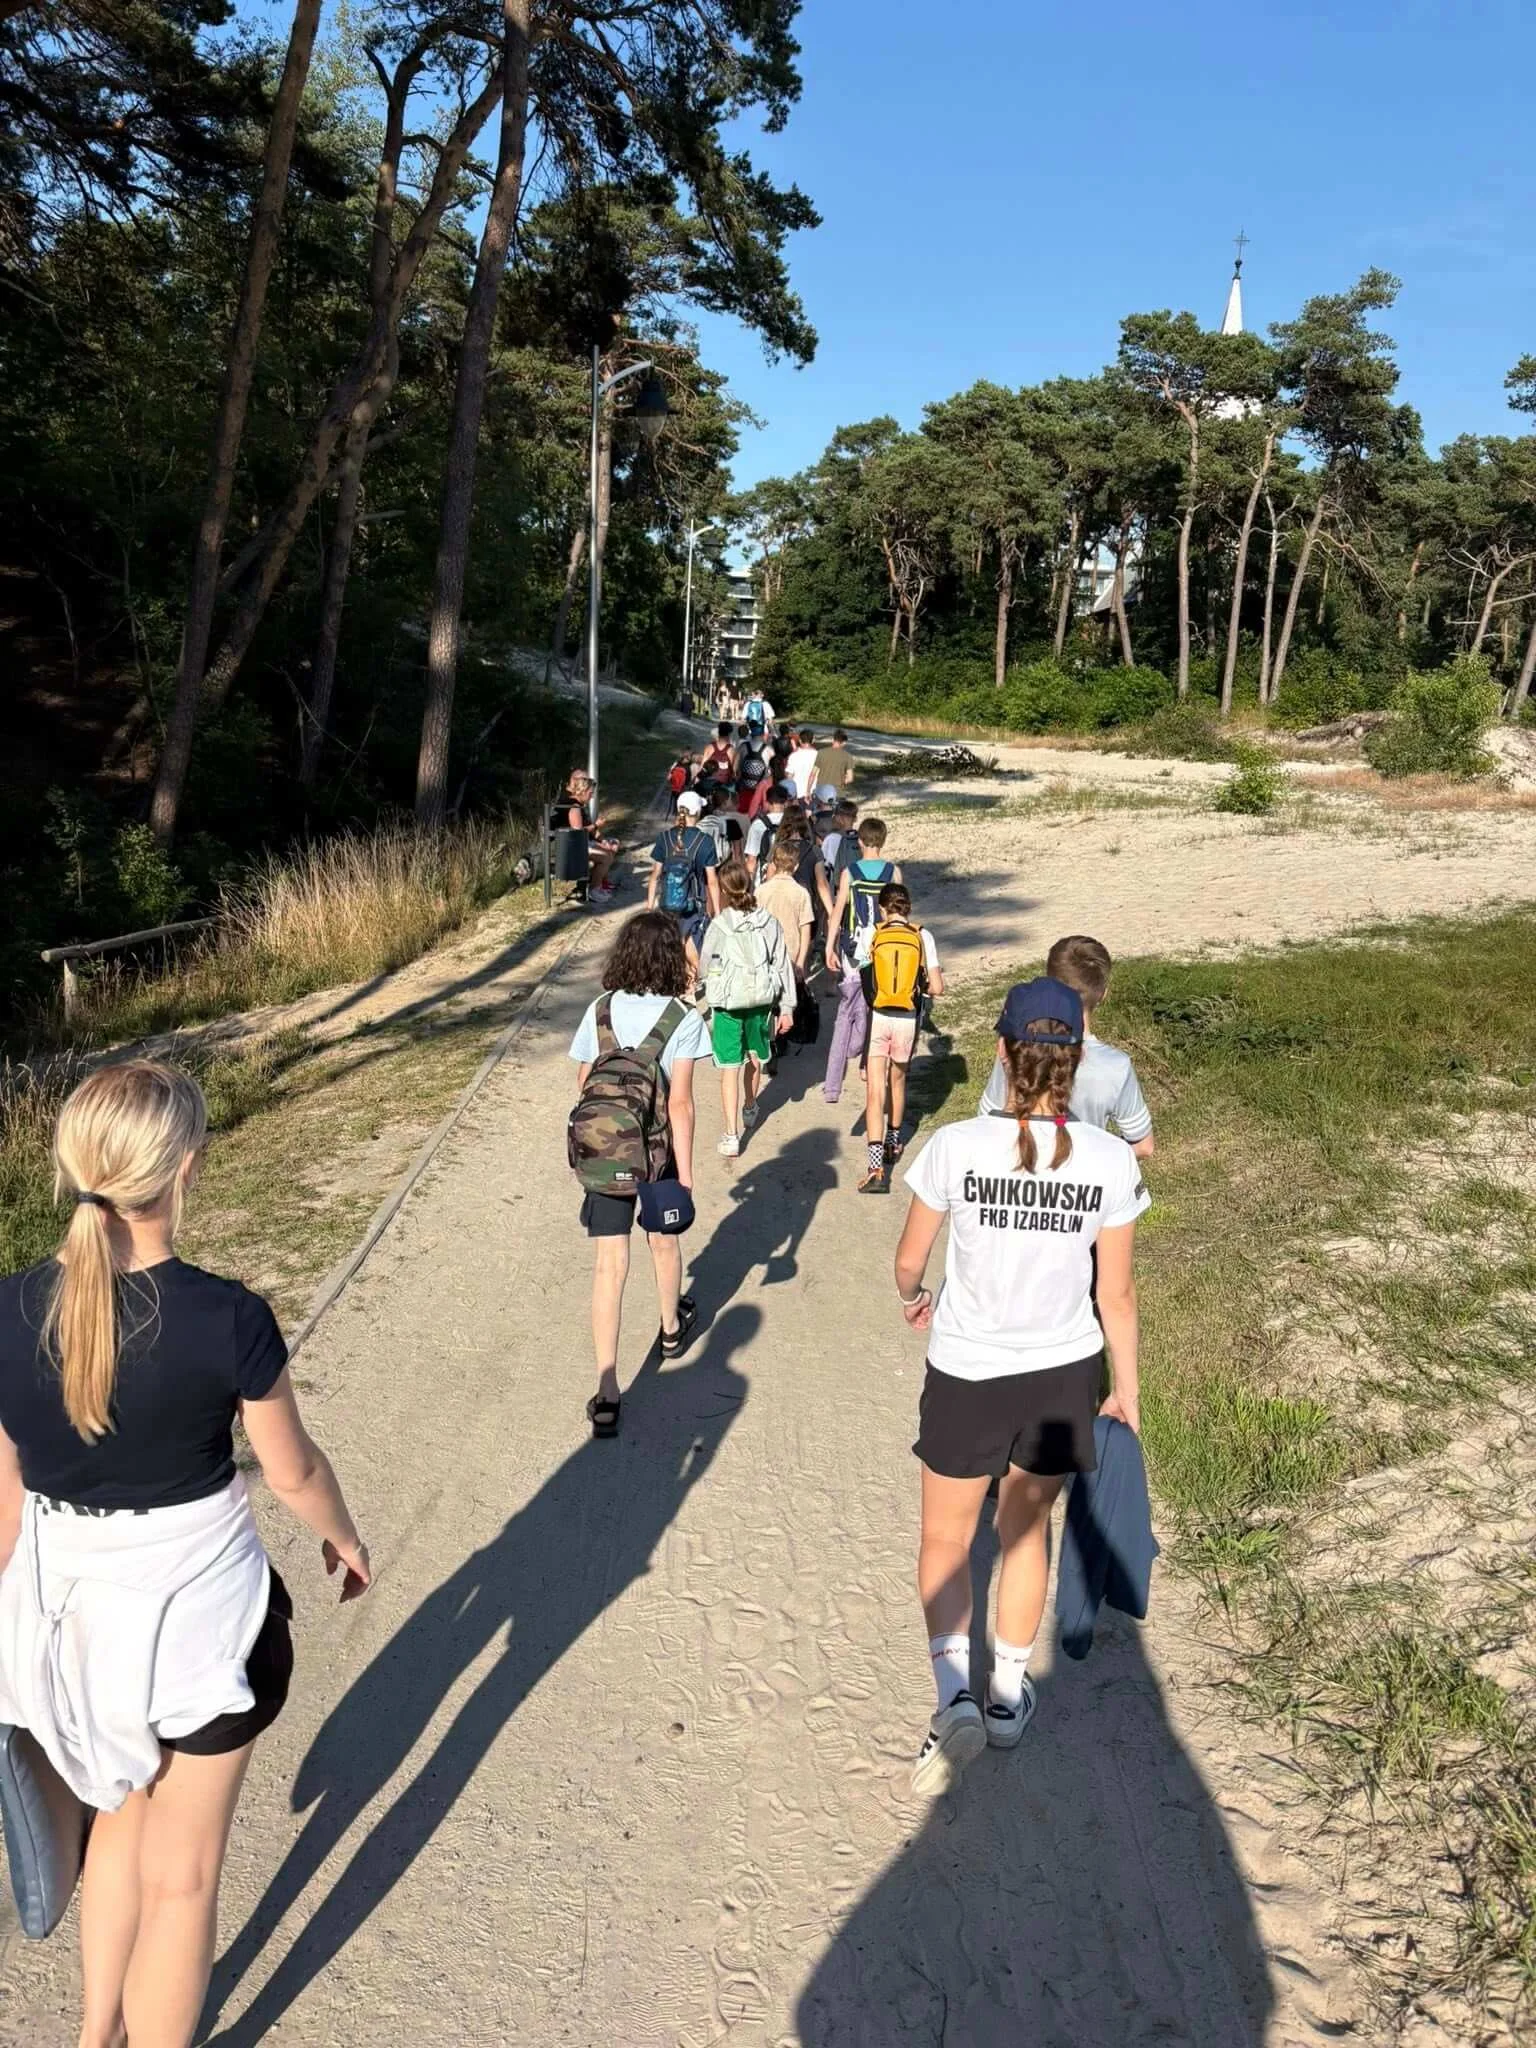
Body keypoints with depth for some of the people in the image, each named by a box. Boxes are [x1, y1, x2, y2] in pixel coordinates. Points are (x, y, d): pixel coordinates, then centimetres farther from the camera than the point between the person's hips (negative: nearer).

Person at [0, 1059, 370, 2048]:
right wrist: (343, 1533, 11)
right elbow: (292, 1470, -10)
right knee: (182, 1871, 17)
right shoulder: (228, 1318, -25)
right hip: (200, 1612, -4)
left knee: (123, 1814, 31)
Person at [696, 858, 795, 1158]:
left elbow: (704, 968, 0)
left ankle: (731, 1135, -5)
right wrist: (787, 1007, 4)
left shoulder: (718, 926, -11)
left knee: (730, 1070, 0)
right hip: (761, 1001, 3)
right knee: (755, 1058, 24)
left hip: (727, 1004, -3)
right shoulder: (769, 922, -5)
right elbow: (783, 966, -2)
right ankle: (749, 1110, 47)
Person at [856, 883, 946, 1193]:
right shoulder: (922, 936, 0)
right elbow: (937, 987, -3)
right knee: (898, 1081, 26)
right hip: (908, 1020, 2)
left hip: (876, 1019, -2)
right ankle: (893, 1144, 44)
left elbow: (862, 978, 1)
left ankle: (877, 1167, -15)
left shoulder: (870, 935, -2)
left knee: (875, 1091, -4)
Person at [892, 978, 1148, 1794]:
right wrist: (1125, 1389, 9)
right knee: (1025, 1526, 24)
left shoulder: (955, 1146, -19)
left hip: (966, 1370, -2)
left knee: (946, 1538, 19)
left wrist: (912, 1298, 18)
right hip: (1063, 1372, 2)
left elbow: (910, 1258, -5)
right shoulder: (1110, 1160, -14)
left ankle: (955, 1695, 6)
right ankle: (1008, 1694, 38)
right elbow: (1116, 1295, -6)